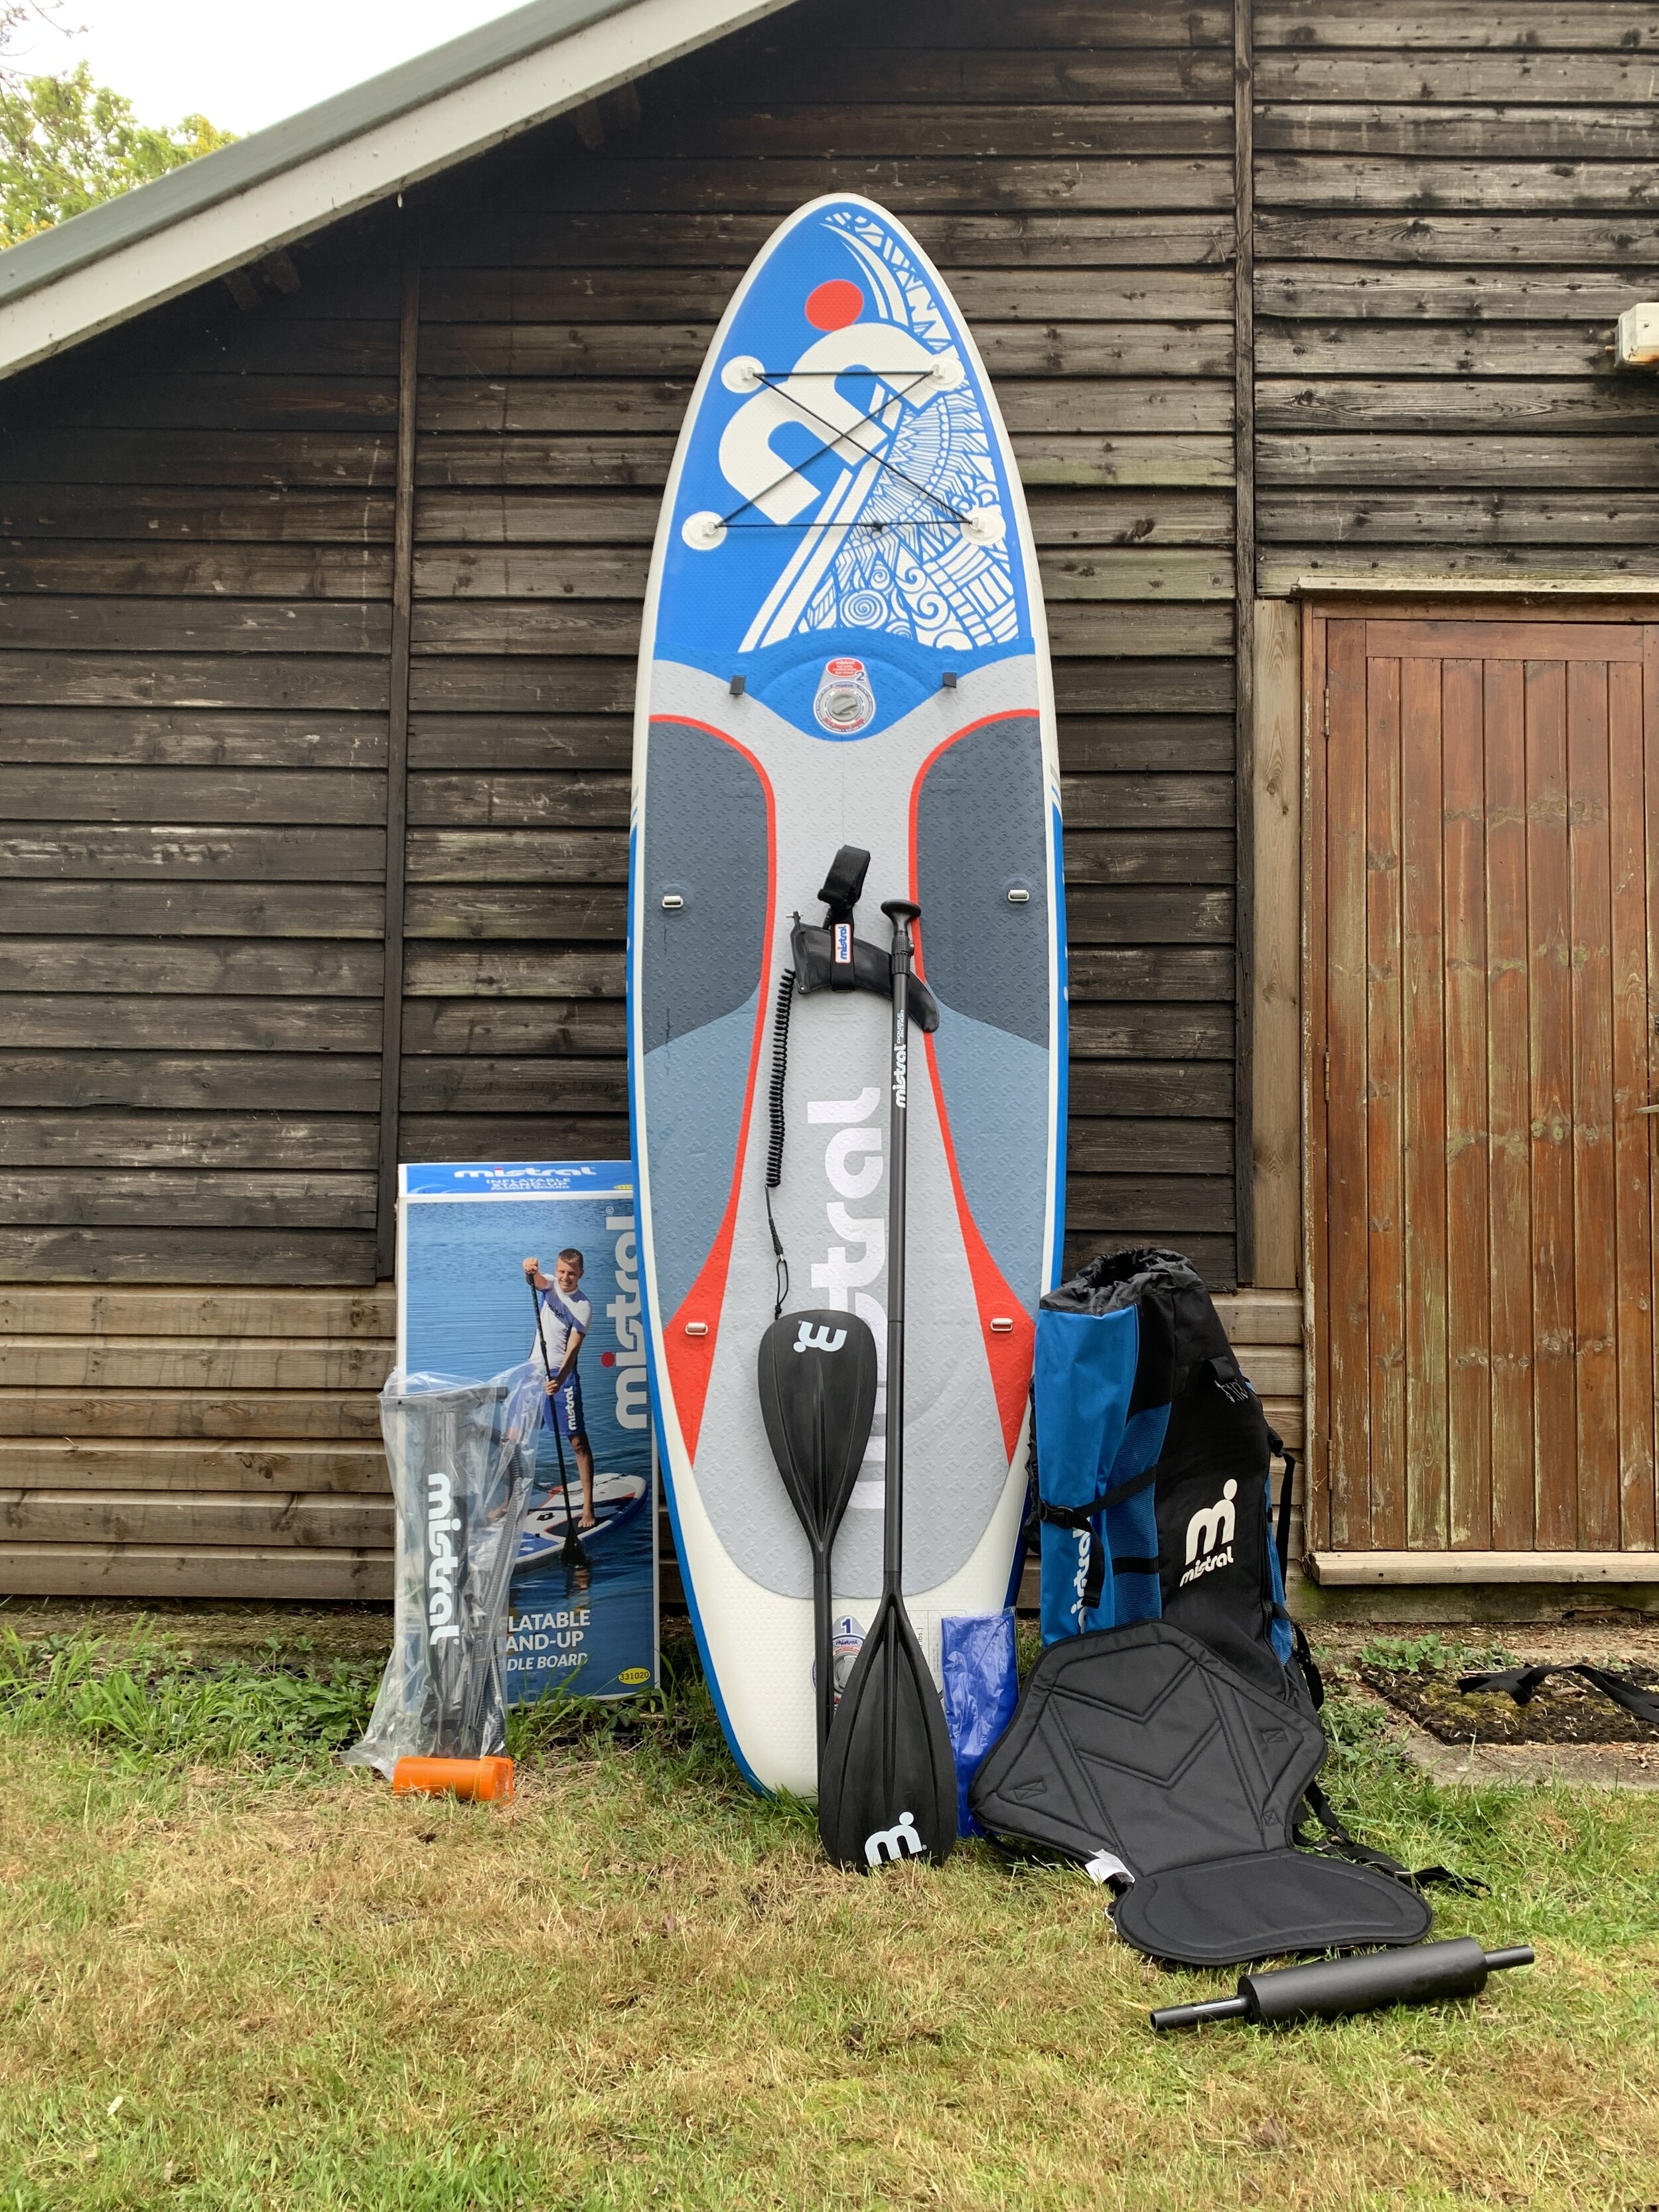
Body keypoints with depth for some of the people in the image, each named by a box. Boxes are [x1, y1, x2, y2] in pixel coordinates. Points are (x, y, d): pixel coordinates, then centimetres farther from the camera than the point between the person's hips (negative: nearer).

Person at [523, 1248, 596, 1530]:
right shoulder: (550, 1285, 2)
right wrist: (531, 1271, -48)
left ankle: (588, 1507, 0)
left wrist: (559, 1380, -35)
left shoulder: (583, 1307, -12)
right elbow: (536, 1281, -23)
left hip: (562, 1375, -5)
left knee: (578, 1441, -5)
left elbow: (573, 1349, -20)